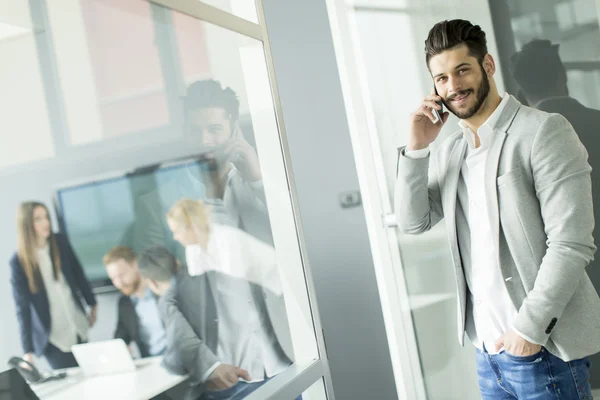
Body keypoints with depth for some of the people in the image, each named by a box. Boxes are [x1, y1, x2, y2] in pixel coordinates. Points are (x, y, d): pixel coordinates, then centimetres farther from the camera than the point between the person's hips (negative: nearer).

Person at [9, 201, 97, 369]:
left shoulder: (60, 241, -4)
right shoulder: (18, 262, -14)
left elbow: (78, 273, 10)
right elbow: (22, 307, -15)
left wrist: (92, 304, 17)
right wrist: (28, 351, -17)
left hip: (79, 328, 4)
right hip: (52, 338, -4)